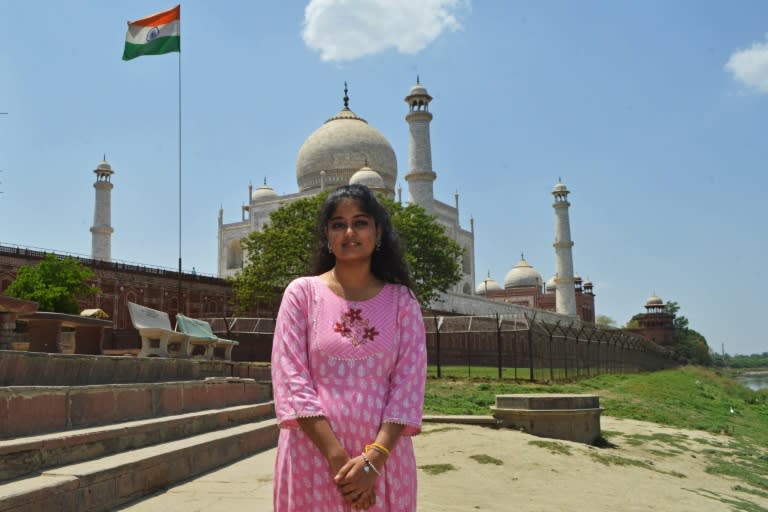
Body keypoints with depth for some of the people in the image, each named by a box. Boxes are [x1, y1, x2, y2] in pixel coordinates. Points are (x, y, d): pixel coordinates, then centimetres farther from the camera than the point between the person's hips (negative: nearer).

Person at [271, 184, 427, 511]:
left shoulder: (402, 300, 3)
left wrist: (374, 458, -15)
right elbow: (291, 379, -7)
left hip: (384, 457, 1)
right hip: (314, 455, -1)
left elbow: (408, 382, -3)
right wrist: (338, 457, -15)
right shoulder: (302, 292, -1)